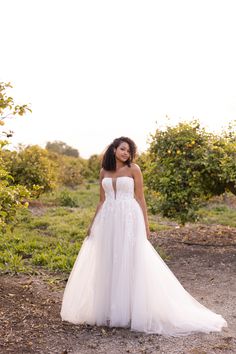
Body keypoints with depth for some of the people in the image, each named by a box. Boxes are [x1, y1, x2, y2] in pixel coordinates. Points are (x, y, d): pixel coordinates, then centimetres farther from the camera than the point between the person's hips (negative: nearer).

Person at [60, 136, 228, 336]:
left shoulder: (134, 169, -1)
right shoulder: (104, 171, 11)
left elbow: (140, 198, -1)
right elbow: (102, 201, 14)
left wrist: (146, 225, -4)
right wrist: (92, 224, 11)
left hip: (129, 220, -4)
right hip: (108, 220, 4)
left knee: (129, 263, -2)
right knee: (107, 264, 7)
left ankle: (129, 311, 8)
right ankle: (109, 310, 19)